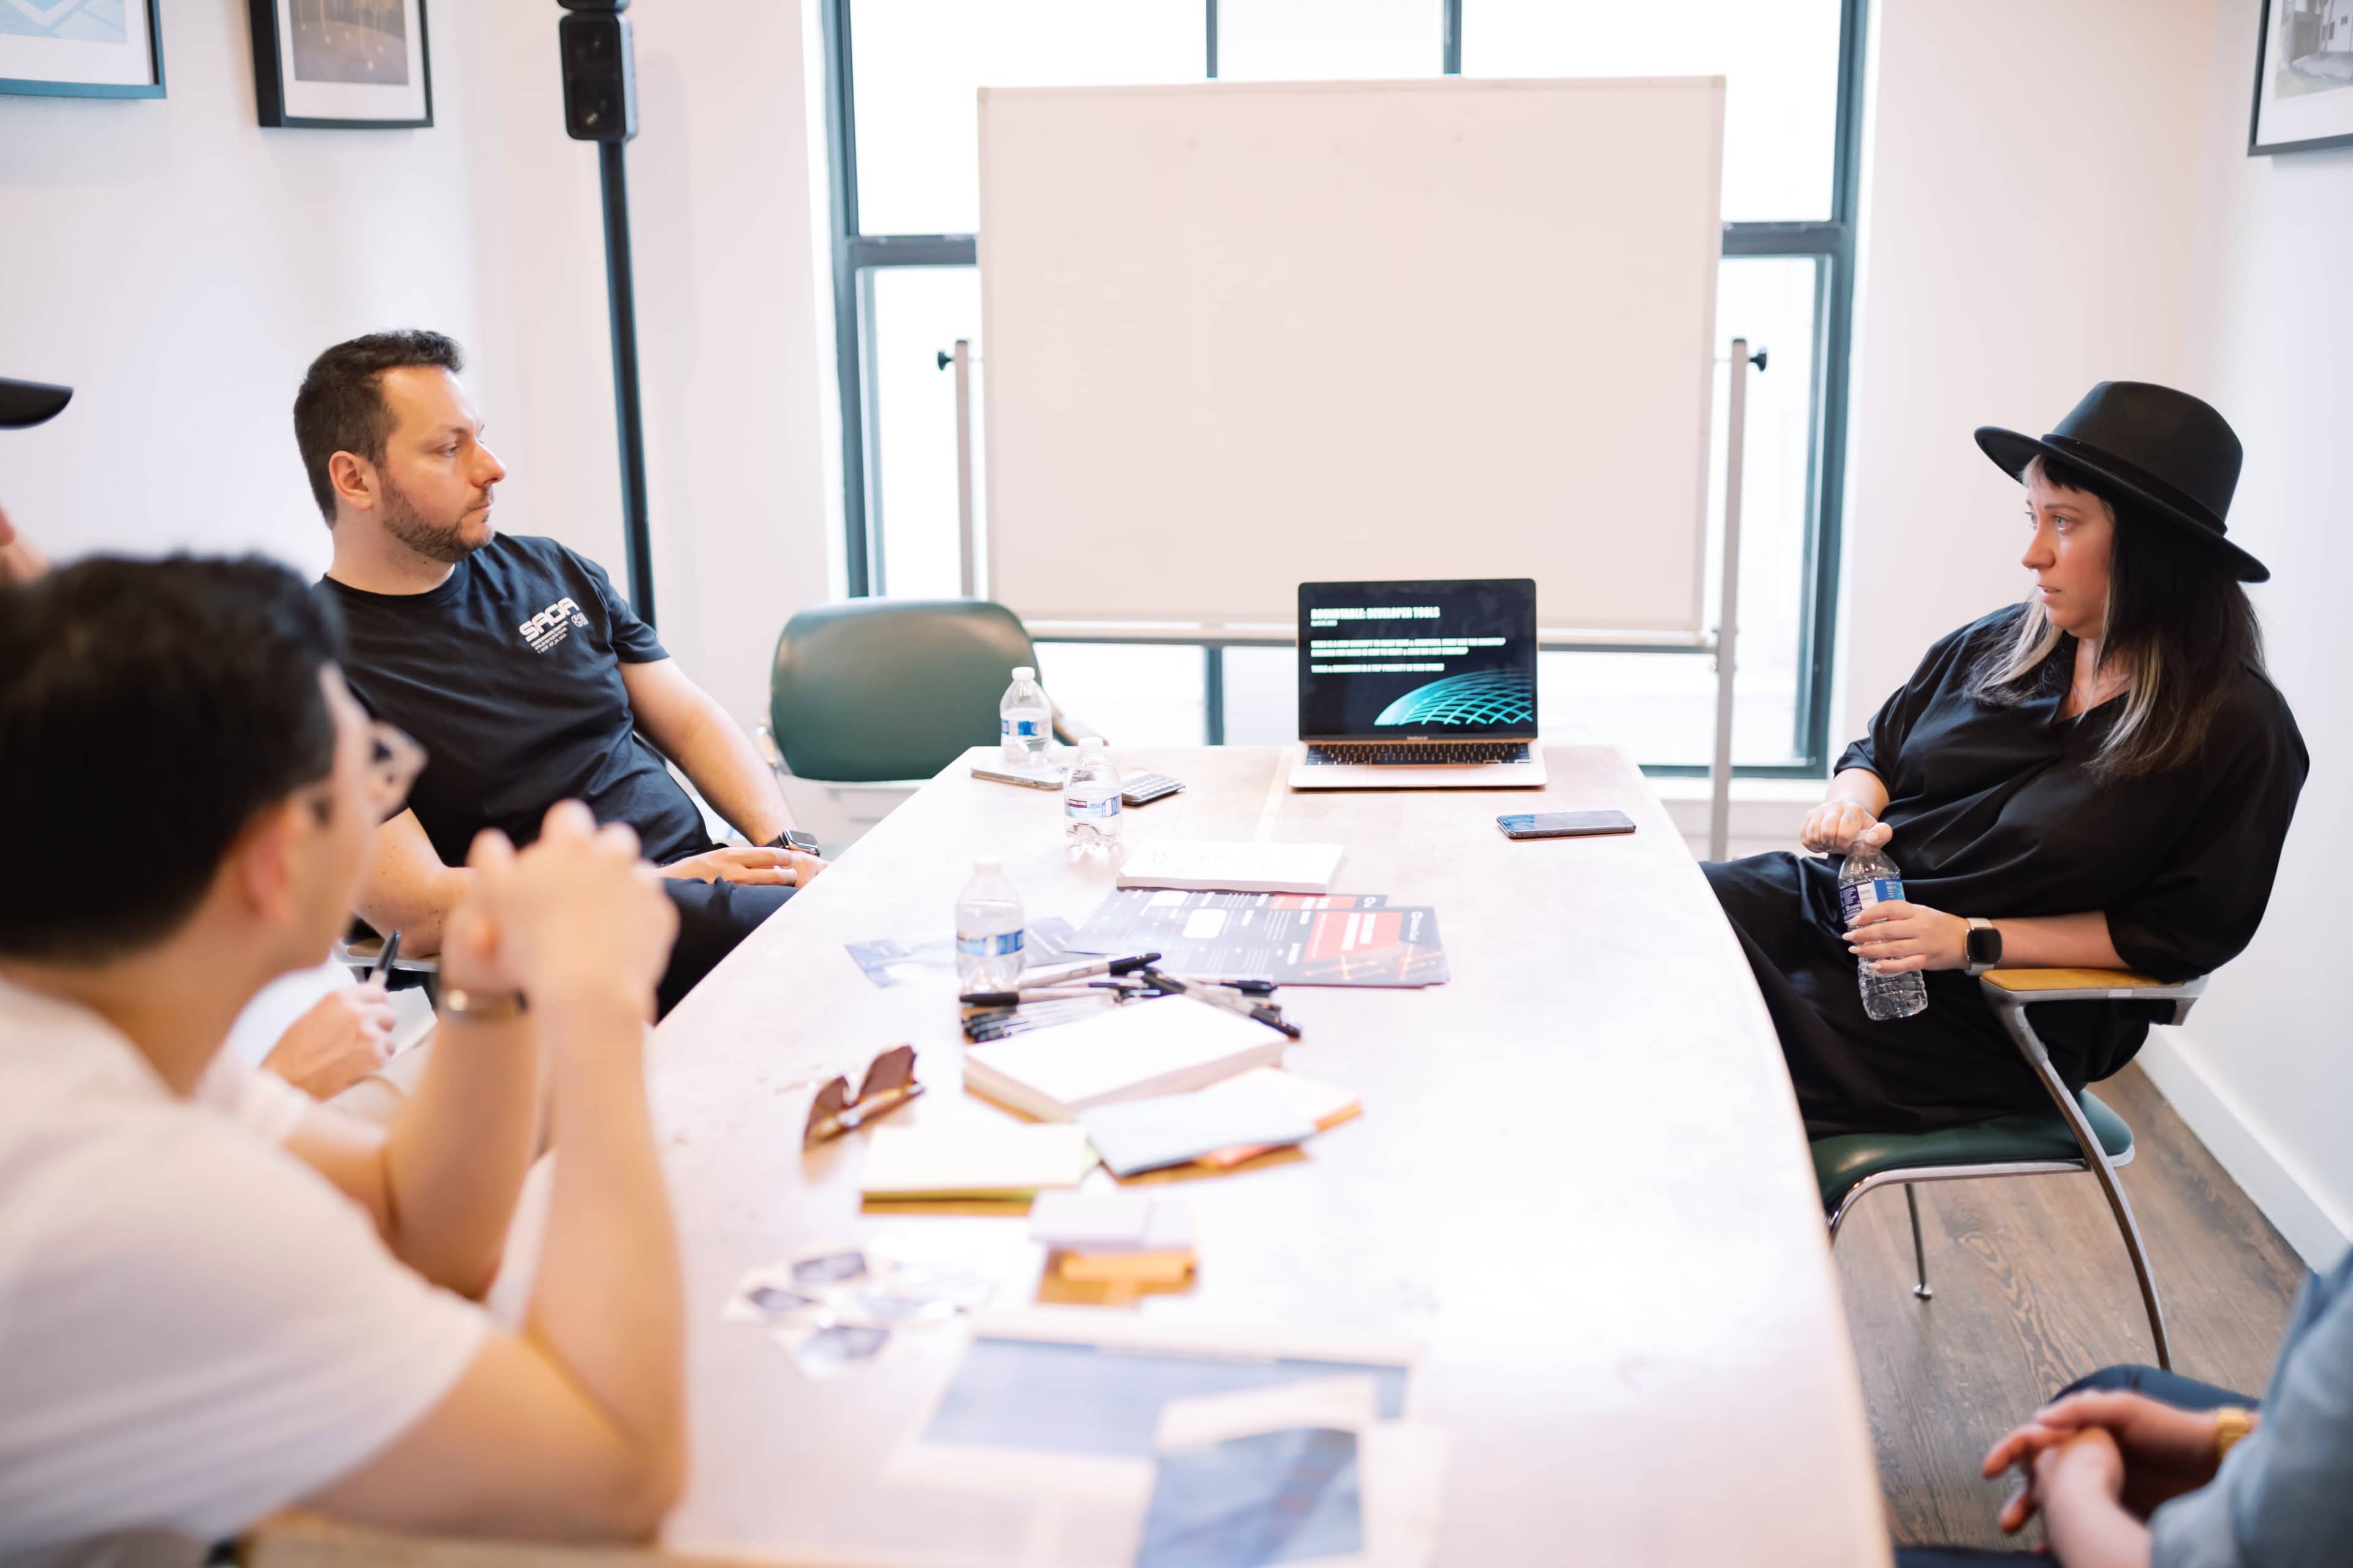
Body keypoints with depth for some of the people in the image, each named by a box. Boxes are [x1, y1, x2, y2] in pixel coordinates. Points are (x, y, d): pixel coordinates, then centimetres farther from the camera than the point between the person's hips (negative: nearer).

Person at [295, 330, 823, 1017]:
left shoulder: (551, 572, 16)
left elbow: (690, 719, 18)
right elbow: (417, 912, -13)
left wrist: (787, 849, -1)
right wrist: (653, 887, -15)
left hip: (700, 878, 8)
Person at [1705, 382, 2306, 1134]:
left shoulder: (2238, 729, -9)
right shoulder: (1996, 644, 6)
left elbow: (2180, 935, -9)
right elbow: (1878, 751, 18)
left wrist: (1974, 941, -16)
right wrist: (1852, 801, -8)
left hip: (1985, 1015, -5)